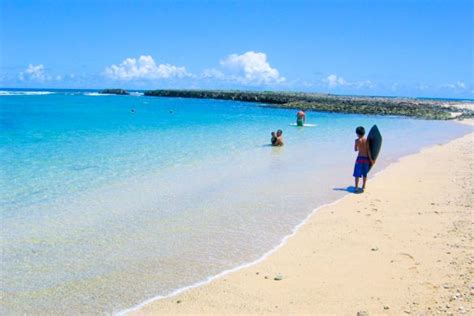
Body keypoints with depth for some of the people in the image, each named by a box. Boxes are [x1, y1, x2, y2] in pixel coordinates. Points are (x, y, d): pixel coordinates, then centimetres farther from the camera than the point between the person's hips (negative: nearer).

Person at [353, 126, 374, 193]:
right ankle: (363, 188, 17)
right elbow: (368, 150, -7)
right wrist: (370, 159, -3)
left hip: (360, 158, -2)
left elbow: (355, 149, 5)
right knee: (364, 174, 12)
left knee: (357, 174, 5)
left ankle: (356, 188, 2)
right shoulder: (367, 140, -4)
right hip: (366, 158, 2)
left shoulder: (357, 140, -6)